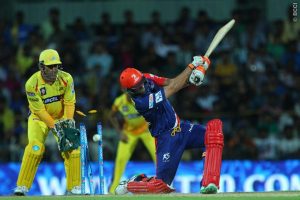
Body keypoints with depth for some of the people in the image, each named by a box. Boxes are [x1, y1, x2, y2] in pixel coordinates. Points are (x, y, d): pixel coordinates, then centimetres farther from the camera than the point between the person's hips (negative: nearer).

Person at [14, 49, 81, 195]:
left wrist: (68, 123, -28)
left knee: (73, 147, -11)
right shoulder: (32, 84, -26)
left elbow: (69, 103, -15)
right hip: (39, 118, -3)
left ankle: (74, 188, -1)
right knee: (35, 148, -22)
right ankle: (22, 187, -15)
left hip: (61, 116, 3)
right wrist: (55, 128, -28)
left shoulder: (66, 79, -18)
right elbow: (40, 110, -24)